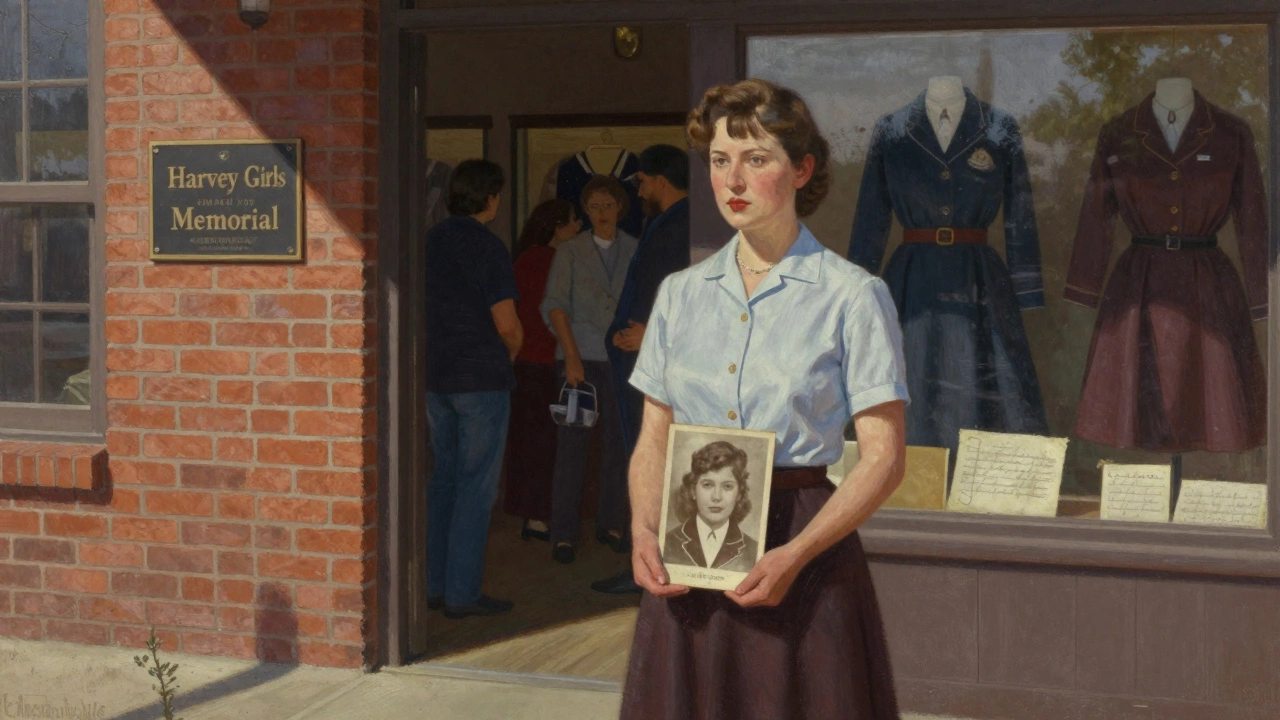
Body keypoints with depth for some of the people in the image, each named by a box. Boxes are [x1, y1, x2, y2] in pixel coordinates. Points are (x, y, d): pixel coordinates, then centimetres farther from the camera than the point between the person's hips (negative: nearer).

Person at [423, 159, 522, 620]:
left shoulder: (430, 242, 8)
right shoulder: (487, 247, -12)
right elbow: (508, 325, -14)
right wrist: (509, 356, 6)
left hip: (434, 377, 7)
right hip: (482, 378, -7)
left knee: (442, 478, 15)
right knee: (476, 486, -1)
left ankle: (433, 585, 18)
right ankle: (462, 593, 1)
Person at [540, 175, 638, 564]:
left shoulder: (635, 251, 8)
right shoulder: (570, 252, 3)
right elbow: (555, 305, -2)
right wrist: (572, 357, -10)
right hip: (581, 357, -2)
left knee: (617, 443, 6)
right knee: (572, 444, -4)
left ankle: (611, 523, 19)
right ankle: (563, 534, 0)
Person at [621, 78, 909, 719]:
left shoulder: (852, 295, -4)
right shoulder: (680, 294, 10)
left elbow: (883, 457, -7)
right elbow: (653, 439, 13)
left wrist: (794, 555, -18)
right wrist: (644, 528, -6)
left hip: (802, 546, -4)